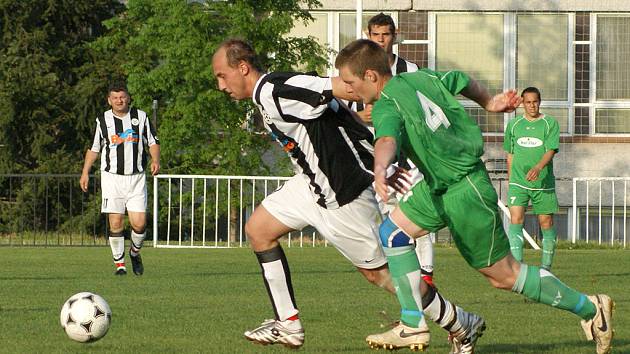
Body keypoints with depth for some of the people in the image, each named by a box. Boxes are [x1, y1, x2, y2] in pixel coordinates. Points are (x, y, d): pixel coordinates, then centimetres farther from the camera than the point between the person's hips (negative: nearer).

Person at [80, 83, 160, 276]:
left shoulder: (140, 117, 5)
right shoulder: (102, 120, 5)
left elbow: (153, 141, 10)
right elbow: (94, 148, 13)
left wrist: (155, 160, -8)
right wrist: (85, 172, 7)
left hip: (136, 177, 0)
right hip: (112, 177, 0)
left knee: (139, 223, -7)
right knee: (115, 223, -6)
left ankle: (135, 252, 21)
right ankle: (119, 263, 3)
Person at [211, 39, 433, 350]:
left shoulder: (274, 92, -21)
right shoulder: (265, 96, 11)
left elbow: (343, 88, -26)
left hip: (344, 190, -10)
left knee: (377, 270, -2)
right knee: (258, 228, 10)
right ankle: (288, 324, 12)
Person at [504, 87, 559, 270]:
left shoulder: (550, 123, 0)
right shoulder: (514, 124, 9)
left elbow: (551, 150, -12)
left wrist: (538, 168, -30)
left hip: (543, 182, -1)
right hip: (518, 182, 1)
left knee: (546, 222, 4)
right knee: (515, 219, -15)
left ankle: (546, 266, 19)